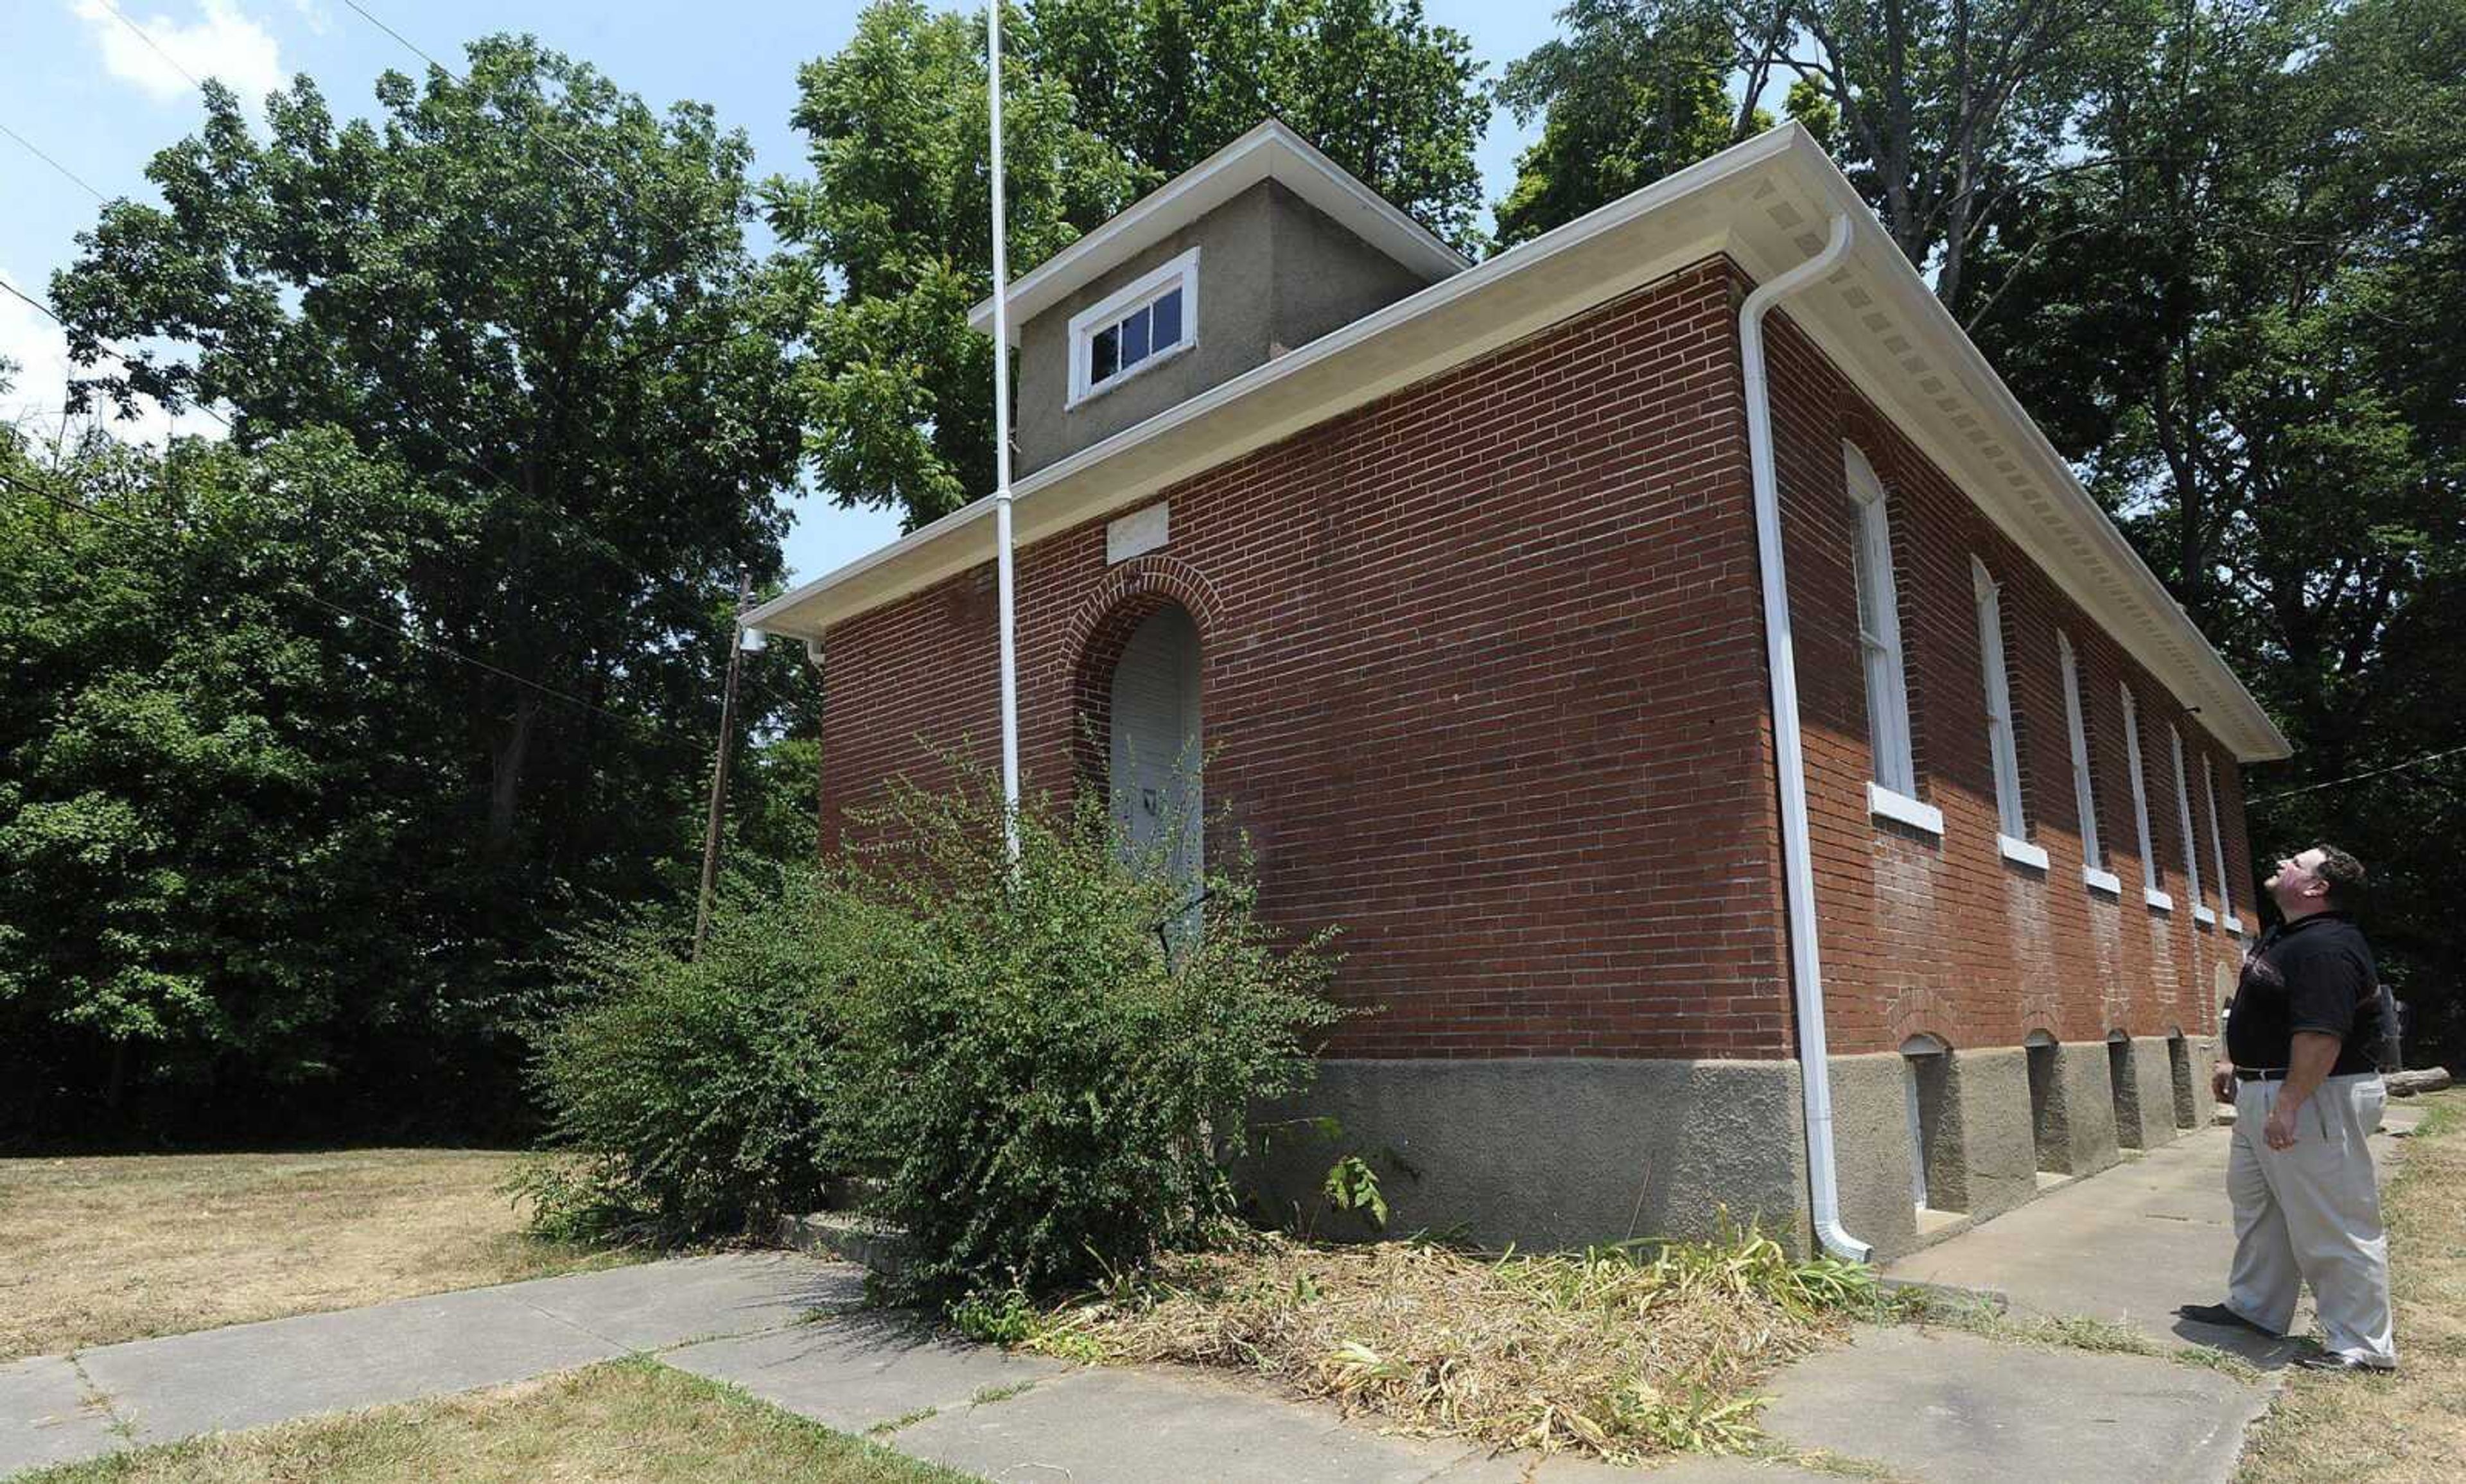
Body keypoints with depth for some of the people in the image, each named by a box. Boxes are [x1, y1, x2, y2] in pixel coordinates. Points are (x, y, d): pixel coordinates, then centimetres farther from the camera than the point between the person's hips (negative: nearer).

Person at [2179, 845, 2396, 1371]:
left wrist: (2288, 1104, -30)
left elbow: (2321, 1034, -30)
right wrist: (2234, 1062, 21)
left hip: (2316, 1098, -12)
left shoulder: (2326, 948, -24)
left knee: (2334, 1225, -1)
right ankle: (2253, 1308, 33)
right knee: (2256, 1200, 20)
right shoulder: (2285, 936, 11)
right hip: (2263, 1092, 12)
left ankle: (2364, 1345, 10)